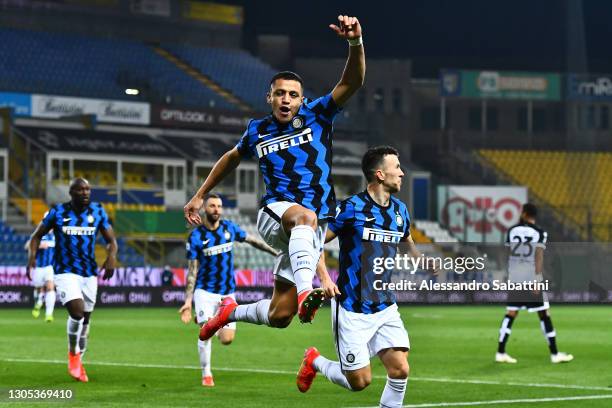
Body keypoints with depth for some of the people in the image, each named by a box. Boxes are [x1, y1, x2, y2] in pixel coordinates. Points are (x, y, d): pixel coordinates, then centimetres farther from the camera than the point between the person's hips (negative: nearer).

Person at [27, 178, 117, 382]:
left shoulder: (98, 212, 1)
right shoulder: (58, 212, -6)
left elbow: (111, 240, 7)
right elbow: (37, 236, 6)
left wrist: (111, 257, -14)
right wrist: (32, 255, -12)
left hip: (90, 273, 4)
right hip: (66, 272, -4)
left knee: (85, 319, 10)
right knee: (77, 312, -22)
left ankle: (78, 362, 29)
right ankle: (73, 353, 3)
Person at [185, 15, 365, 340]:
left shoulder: (316, 116, 1)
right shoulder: (258, 130, 6)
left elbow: (352, 82, -12)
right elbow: (232, 157, 27)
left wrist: (355, 42, -29)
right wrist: (200, 195, 30)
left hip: (310, 229, 2)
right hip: (273, 214, -2)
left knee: (279, 316, 0)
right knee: (305, 215, -41)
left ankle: (231, 312, 32)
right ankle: (304, 292, -61)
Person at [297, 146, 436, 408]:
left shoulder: (400, 210, 7)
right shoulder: (351, 208, -13)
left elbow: (408, 244, 27)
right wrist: (325, 278, -23)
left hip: (386, 308, 5)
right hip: (352, 310, -5)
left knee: (400, 370, -10)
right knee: (360, 381, 0)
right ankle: (314, 361, 27)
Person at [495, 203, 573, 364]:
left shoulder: (512, 231, 6)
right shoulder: (540, 233, -5)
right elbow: (539, 256, -14)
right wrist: (537, 278, -18)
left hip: (514, 278, 4)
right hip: (531, 277, -4)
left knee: (510, 314, 8)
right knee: (544, 315, 3)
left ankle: (500, 352, 3)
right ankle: (554, 354, 6)